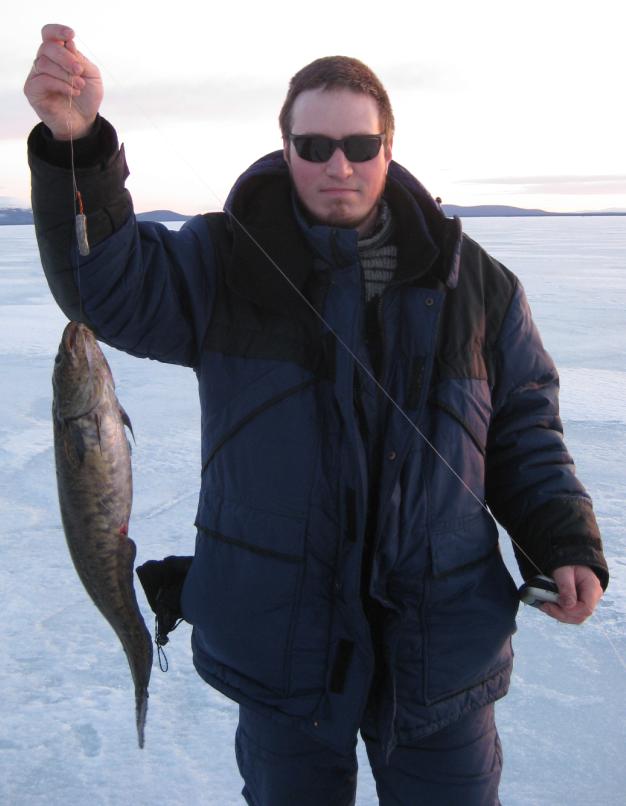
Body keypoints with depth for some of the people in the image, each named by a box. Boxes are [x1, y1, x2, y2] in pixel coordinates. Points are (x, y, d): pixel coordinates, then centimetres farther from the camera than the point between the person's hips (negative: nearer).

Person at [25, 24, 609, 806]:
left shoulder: (474, 280, 1)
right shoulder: (226, 260, -4)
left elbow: (524, 426, 5)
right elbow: (110, 283, -19)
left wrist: (565, 543, -7)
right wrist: (75, 141, -33)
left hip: (438, 629, 1)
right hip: (280, 629, 0)